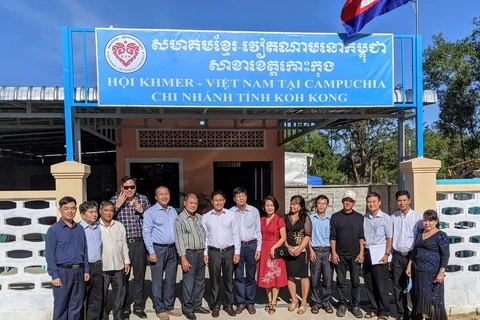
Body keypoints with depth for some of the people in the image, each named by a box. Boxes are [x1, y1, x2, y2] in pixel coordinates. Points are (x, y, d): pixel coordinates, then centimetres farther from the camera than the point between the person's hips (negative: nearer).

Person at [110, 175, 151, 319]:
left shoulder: (143, 199, 4)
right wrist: (118, 205, -15)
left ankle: (139, 307, 24)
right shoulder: (115, 199, 0)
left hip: (140, 243, 2)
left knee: (140, 276, 10)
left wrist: (142, 211, -9)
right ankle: (124, 308, 22)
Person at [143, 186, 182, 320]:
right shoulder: (150, 212, -8)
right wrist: (151, 252, -14)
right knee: (158, 281, 4)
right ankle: (160, 309, 17)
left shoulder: (173, 211, 11)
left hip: (172, 249, 6)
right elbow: (146, 233, -11)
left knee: (171, 280, 12)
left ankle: (169, 307, 24)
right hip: (158, 249, -5)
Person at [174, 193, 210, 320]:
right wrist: (183, 258, -16)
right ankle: (187, 309, 13)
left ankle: (197, 306, 26)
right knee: (189, 283, -1)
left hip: (201, 253, 6)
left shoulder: (199, 217, 11)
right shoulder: (180, 219, -8)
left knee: (200, 282, 13)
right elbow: (179, 239, -11)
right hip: (189, 253, -6)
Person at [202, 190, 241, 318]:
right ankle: (215, 306, 23)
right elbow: (204, 236, 3)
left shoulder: (232, 214, -1)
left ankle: (228, 305, 25)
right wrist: (205, 253, 0)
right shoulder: (205, 217, 1)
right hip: (213, 252, 0)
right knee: (214, 280, 9)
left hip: (229, 251, 0)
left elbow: (236, 234, 0)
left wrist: (237, 252, -2)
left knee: (228, 280, 10)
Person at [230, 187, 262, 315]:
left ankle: (250, 302, 21)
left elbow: (258, 231, 3)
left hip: (251, 245, 1)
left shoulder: (254, 211, -1)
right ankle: (241, 302, 19)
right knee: (239, 276, 7)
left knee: (251, 275, 9)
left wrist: (258, 248, -1)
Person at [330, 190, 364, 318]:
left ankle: (356, 306, 16)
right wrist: (333, 252, -5)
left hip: (355, 255, 0)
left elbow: (361, 237, 4)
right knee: (341, 281, 6)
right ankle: (342, 305, 17)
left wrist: (361, 253, -4)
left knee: (356, 282, 5)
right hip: (340, 255, 0)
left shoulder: (359, 217, 4)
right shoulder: (335, 217, 2)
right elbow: (332, 237, 1)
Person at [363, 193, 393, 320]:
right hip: (367, 253, 4)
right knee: (369, 284, 12)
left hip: (379, 254, -4)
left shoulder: (386, 218, -4)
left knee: (382, 284, 2)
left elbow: (389, 238, -4)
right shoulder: (364, 218, 5)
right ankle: (374, 308, 27)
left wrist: (386, 254, -10)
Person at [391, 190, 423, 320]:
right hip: (397, 256, 3)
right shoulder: (393, 217, 5)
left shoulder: (417, 216, -5)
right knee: (398, 286, 10)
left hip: (412, 255, -3)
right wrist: (389, 257, 8)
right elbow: (390, 238, 8)